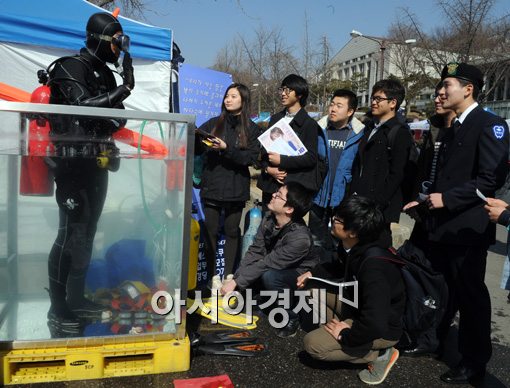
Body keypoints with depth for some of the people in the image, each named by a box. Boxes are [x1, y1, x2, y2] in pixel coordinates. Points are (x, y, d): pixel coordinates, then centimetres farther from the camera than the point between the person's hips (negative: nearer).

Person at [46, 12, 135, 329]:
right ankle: (57, 306, 1)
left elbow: (114, 118, 20)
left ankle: (76, 297, 22)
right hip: (74, 163, -8)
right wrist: (124, 90, -20)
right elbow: (83, 104, -21)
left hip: (97, 164, 9)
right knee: (72, 233, -8)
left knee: (88, 232, 11)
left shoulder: (106, 74, 17)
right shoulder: (71, 68, -6)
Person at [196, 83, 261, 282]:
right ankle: (211, 276, 13)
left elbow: (251, 157, -8)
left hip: (236, 189, -1)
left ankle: (229, 276, 18)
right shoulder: (213, 123, 8)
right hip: (211, 187, 1)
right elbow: (195, 146, -1)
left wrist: (227, 149, -19)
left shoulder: (252, 129, 4)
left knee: (232, 232, 8)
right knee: (210, 232, 3)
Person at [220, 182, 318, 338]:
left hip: (301, 278, -6)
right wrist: (233, 280, -21)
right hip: (276, 268, 7)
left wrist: (236, 282, -27)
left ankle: (292, 319, -11)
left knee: (269, 276, -34)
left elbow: (267, 263, -32)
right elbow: (254, 252, -11)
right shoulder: (269, 220, -13)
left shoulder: (300, 238, -34)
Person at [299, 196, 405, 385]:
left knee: (313, 344, -17)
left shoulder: (373, 266, -36)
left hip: (382, 329, -8)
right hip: (359, 307, 8)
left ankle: (380, 355, -4)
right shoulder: (352, 247, -9)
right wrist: (313, 273, 4)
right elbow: (341, 268, 17)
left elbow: (374, 325, -40)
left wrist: (346, 336, -23)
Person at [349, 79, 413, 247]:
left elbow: (396, 174, -13)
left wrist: (376, 204, -16)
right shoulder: (370, 128, 18)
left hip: (380, 208, -7)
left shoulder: (399, 132, -6)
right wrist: (353, 193, 11)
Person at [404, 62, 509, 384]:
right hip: (441, 225, 8)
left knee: (470, 296, 5)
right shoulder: (453, 128, 16)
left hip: (466, 227, -8)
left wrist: (447, 199, -20)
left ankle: (474, 363, 20)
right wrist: (427, 201, 9)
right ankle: (433, 342, 37)